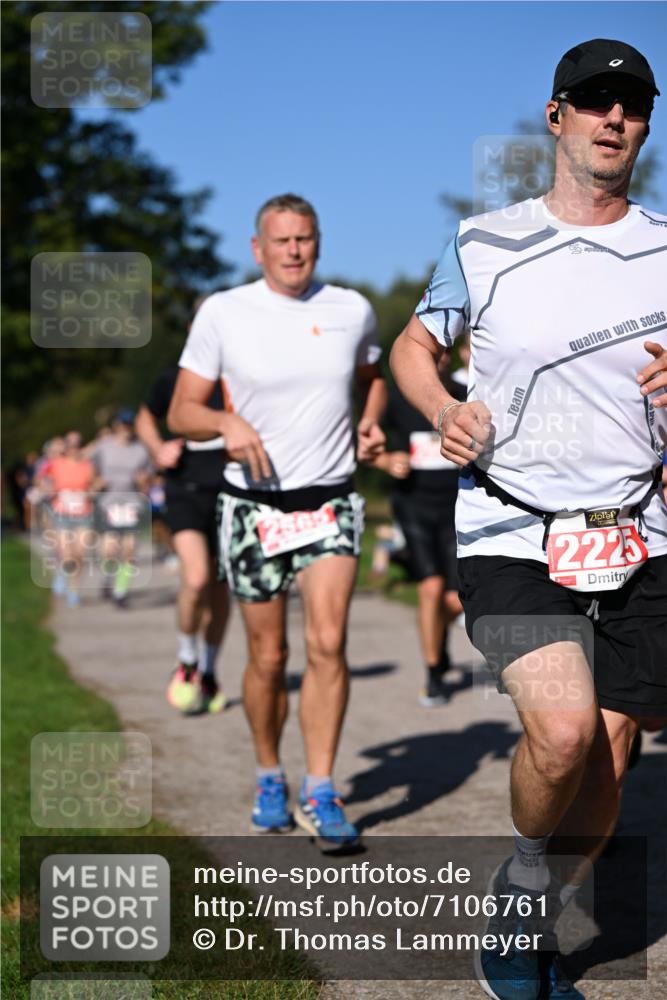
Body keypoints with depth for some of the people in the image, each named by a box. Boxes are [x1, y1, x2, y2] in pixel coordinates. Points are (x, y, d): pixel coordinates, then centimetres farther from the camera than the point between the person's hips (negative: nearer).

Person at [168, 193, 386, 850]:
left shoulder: (352, 311, 5)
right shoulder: (223, 313, -2)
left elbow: (372, 377, 25)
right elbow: (181, 413, -1)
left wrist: (371, 422, 4)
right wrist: (227, 421, -21)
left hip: (330, 501, 1)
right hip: (253, 505, -1)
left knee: (327, 643, -15)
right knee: (268, 656, 5)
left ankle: (321, 795, -7)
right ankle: (269, 778, 27)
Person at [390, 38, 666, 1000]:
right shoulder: (484, 245, 3)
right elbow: (414, 346, 17)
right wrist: (444, 410, -4)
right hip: (511, 536, -2)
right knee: (563, 728, -24)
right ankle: (523, 881, 7)